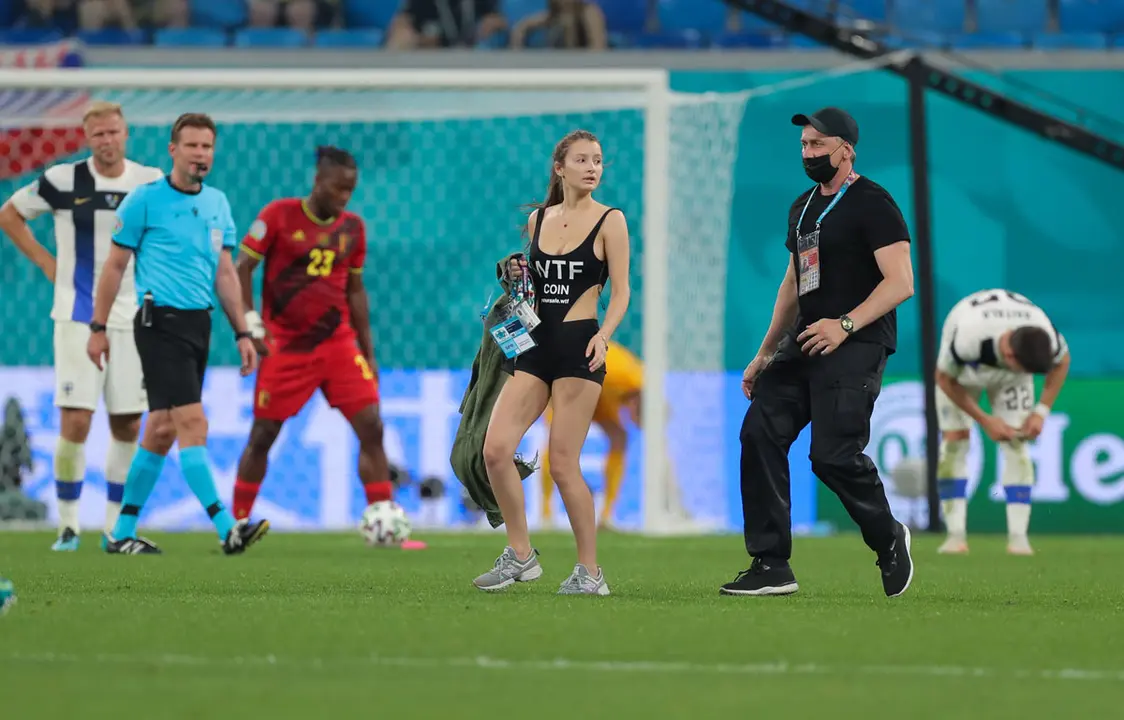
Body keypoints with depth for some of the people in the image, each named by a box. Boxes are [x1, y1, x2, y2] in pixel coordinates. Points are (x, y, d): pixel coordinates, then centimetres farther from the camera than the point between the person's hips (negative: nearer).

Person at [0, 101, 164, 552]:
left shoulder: (151, 182, 2)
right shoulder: (63, 180, -3)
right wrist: (46, 262, 2)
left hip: (133, 319, 3)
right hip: (77, 318, -2)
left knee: (127, 427, 4)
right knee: (75, 422, -10)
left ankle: (116, 525, 14)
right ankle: (68, 525, 1)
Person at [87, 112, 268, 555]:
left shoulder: (217, 203, 13)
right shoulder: (145, 200, -5)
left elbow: (225, 273, 17)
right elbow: (115, 265, -1)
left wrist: (242, 333, 13)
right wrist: (98, 328, -2)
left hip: (199, 323, 7)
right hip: (161, 322, -7)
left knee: (162, 430, 9)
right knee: (192, 422, -16)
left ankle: (122, 533, 18)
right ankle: (226, 529, -23)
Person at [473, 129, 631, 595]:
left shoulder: (609, 221, -2)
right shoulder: (538, 219, 12)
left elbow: (620, 292, -4)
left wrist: (603, 335, -21)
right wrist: (518, 277, 1)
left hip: (578, 346, -5)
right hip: (536, 344, 5)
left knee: (563, 464, -7)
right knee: (495, 450, -6)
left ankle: (590, 572, 5)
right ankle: (520, 555, 7)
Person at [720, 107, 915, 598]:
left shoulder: (871, 204, -8)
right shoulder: (803, 206, 19)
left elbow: (900, 283, -16)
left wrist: (845, 324, -27)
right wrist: (765, 355, 25)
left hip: (855, 347, -9)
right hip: (804, 345, 9)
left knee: (833, 456, -17)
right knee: (760, 432, -5)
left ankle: (889, 539, 11)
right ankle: (771, 567, -3)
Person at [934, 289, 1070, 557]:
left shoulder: (1045, 336, -36)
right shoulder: (966, 337, -46)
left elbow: (1062, 361, -10)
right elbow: (945, 379, -25)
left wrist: (1041, 412, -16)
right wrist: (986, 421, -24)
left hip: (1009, 378, 2)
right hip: (963, 370, -2)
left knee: (1016, 443, -13)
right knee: (954, 438, -15)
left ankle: (1018, 537, -14)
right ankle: (956, 535, -12)